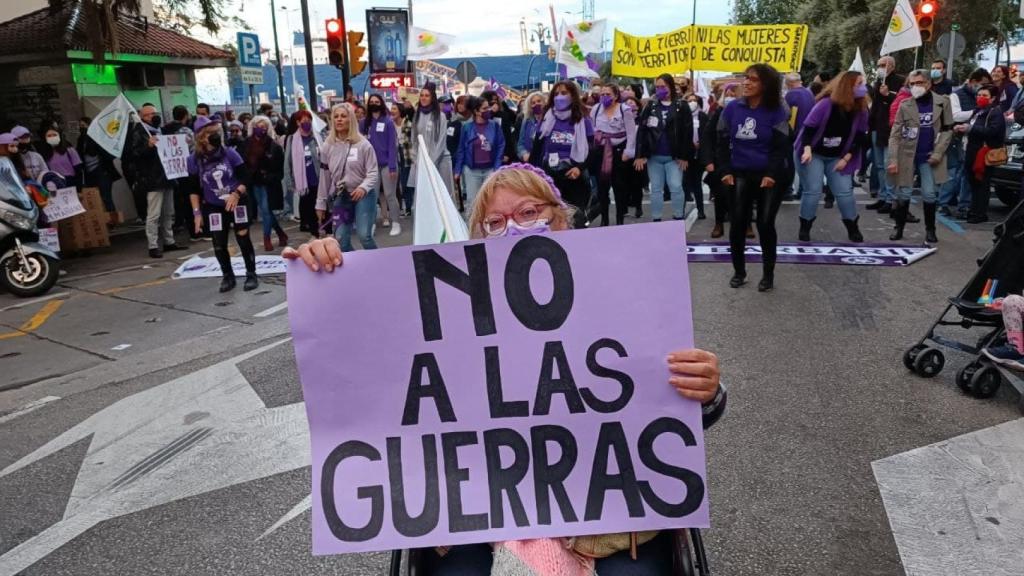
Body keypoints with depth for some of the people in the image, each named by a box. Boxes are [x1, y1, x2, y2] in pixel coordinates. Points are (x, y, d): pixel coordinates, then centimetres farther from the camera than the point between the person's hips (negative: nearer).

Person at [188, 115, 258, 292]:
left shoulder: (230, 153, -10)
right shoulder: (194, 160, -6)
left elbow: (245, 178, -7)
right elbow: (194, 189, 1)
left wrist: (236, 194, -24)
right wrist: (197, 212, -4)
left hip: (237, 203, -1)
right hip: (213, 208, 1)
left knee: (243, 239, -3)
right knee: (219, 245, 3)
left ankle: (251, 274, 10)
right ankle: (227, 276, 20)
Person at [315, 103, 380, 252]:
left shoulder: (363, 144, -8)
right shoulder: (328, 146, 3)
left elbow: (373, 173, -8)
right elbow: (324, 176, 9)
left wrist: (363, 187, -28)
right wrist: (321, 203, 11)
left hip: (363, 195, -4)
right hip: (339, 197, 4)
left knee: (364, 236, -13)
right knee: (341, 239, 2)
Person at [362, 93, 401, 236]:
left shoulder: (388, 121, -6)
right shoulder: (364, 122, 5)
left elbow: (393, 144, -9)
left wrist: (393, 166, -15)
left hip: (387, 163, -4)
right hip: (373, 164, 4)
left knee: (390, 194, -3)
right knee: (379, 193, 11)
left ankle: (395, 222, 3)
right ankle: (386, 217, 24)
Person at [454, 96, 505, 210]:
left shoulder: (494, 125, -3)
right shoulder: (467, 126, -3)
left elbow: (500, 147, -1)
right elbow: (461, 150, 2)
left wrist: (497, 168, -7)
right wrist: (458, 170, 0)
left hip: (490, 170, 0)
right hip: (471, 171, 0)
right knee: (472, 202, 10)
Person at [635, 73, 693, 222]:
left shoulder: (681, 106, -2)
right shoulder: (650, 106, 6)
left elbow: (687, 132, -4)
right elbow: (641, 130, 1)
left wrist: (684, 155, -9)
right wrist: (640, 154, -6)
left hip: (674, 156, -3)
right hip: (654, 156, 3)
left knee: (676, 187, -4)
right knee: (656, 189, 8)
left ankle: (678, 219, 8)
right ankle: (656, 219, 16)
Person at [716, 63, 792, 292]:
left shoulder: (777, 111, -6)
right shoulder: (732, 108, 1)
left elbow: (781, 146, -8)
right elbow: (723, 141, 5)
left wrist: (771, 174, -18)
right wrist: (725, 170, -4)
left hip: (769, 176, -2)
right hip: (740, 174, 2)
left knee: (765, 224, -2)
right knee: (737, 223, -1)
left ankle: (768, 274, 12)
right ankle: (739, 271, 15)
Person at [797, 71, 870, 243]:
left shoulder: (861, 110, -5)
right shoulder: (827, 104, -19)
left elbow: (860, 138, 2)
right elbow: (808, 127, -19)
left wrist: (846, 159, -4)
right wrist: (807, 149, -31)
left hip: (837, 157, 4)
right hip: (815, 154, -4)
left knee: (845, 192, 0)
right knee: (813, 191, -9)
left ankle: (853, 228, 16)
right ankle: (804, 228, 5)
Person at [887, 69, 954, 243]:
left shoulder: (942, 102, -1)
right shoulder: (905, 105, -2)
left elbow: (948, 129, 2)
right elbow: (895, 134, -5)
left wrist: (938, 153, -10)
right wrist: (893, 160, -14)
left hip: (929, 157, 0)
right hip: (906, 156, 0)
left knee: (929, 194, 0)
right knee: (903, 194, 4)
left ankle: (930, 229, 15)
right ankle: (899, 228, 18)